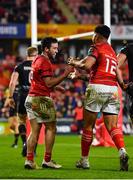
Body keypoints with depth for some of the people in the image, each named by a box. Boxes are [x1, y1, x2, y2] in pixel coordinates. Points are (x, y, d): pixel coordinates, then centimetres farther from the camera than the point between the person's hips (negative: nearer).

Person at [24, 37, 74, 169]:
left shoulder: (38, 60, 18)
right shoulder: (45, 62, -14)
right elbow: (49, 83, -19)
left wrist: (55, 87, 20)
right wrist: (65, 74, -19)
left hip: (31, 99, 9)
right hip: (41, 99, -9)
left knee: (34, 131, 6)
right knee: (51, 128, 1)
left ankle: (29, 160, 0)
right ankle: (47, 160, 1)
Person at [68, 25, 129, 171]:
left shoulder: (96, 48, 1)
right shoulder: (112, 52, 24)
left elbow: (87, 66, -13)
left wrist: (75, 63, 2)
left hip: (97, 87, -6)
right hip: (113, 89, 6)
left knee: (88, 125, 5)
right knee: (112, 126, 0)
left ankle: (84, 160, 11)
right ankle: (122, 151, -26)